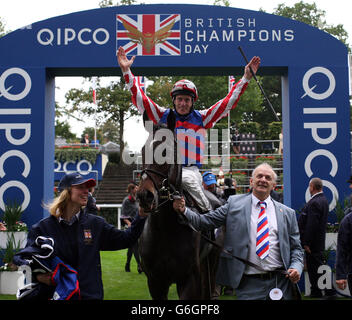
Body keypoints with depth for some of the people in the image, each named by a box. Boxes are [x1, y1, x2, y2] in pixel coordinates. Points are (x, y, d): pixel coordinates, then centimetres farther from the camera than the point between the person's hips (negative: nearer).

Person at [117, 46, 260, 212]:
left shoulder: (202, 118, 12)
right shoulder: (163, 116, 11)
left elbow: (228, 103, 12)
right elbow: (140, 99, 8)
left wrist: (246, 78, 7)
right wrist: (126, 71, 1)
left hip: (191, 170, 0)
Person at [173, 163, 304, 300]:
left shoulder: (287, 213, 9)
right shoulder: (234, 203, 4)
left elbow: (296, 248, 11)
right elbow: (205, 221, 0)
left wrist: (296, 268, -7)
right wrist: (183, 211, -16)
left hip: (281, 282, 2)